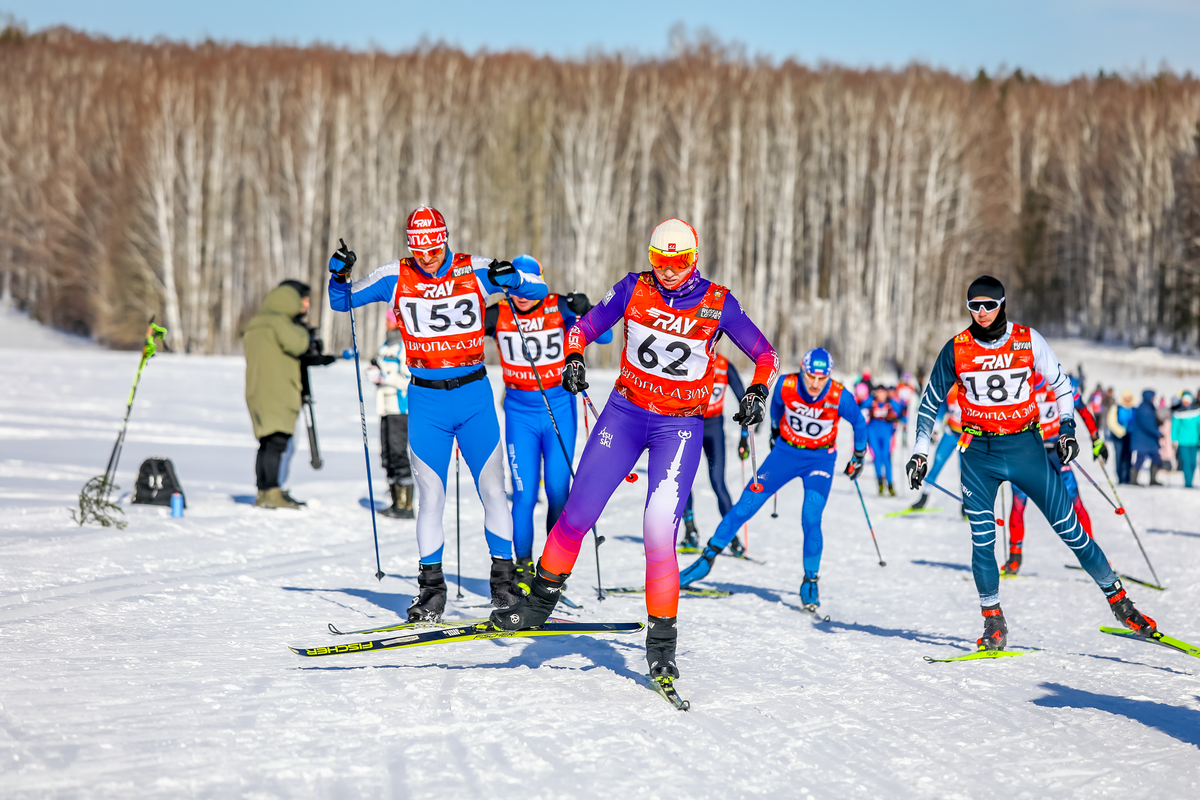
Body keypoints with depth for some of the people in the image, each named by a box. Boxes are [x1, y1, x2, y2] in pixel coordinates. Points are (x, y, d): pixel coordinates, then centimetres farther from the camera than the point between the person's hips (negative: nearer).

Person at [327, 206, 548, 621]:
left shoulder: (474, 270, -3)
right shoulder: (394, 278, -1)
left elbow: (537, 288, 2)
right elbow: (342, 302, 10)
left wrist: (513, 279, -20)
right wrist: (339, 275, -11)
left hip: (474, 395, 0)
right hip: (426, 400, 0)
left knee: (492, 489, 1)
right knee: (430, 497, 0)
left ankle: (504, 580, 13)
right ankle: (431, 588, 9)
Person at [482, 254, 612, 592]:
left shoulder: (559, 309, -8)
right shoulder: (497, 315, -3)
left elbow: (604, 336, -14)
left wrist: (585, 311, -30)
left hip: (559, 408, -1)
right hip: (520, 412, 1)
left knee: (558, 492, -3)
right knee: (524, 494, -6)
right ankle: (523, 568, 6)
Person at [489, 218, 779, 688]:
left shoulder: (718, 304, -8)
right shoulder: (634, 290, -3)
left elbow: (766, 355, 1)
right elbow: (583, 328, 7)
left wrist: (757, 393, -16)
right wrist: (573, 359, -13)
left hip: (680, 425, -2)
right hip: (625, 412, 2)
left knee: (659, 534, -14)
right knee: (578, 512, 1)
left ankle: (662, 642, -2)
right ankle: (540, 600, 23)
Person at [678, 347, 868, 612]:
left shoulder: (840, 398, -25)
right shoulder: (785, 385, -20)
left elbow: (859, 423, -3)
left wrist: (859, 457, 10)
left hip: (820, 460, -2)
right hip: (785, 452, 2)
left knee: (811, 521, -19)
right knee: (745, 507, -4)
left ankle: (810, 581, 0)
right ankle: (708, 558, 10)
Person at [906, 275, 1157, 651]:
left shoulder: (1028, 341, -3)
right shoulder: (957, 350, -1)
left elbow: (1060, 385, 11)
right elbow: (930, 403, 10)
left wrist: (1067, 429, 0)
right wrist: (920, 451, 6)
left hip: (1025, 447, 0)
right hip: (978, 454, 0)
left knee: (1068, 527, -2)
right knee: (982, 539, -8)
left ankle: (1117, 598, 10)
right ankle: (994, 624, 6)